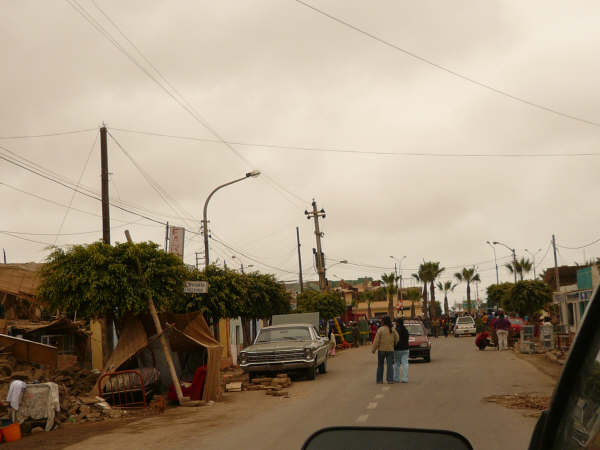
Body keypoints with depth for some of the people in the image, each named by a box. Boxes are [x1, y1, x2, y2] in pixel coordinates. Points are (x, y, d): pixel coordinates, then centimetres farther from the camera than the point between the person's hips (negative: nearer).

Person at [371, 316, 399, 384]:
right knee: (390, 365, 2)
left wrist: (373, 349, -3)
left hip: (381, 349, -2)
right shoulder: (393, 330, 0)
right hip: (390, 350, 2)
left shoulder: (380, 329, -10)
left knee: (380, 365, 10)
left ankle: (379, 380, 12)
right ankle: (390, 380, -8)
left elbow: (376, 340, -11)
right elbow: (397, 338, -2)